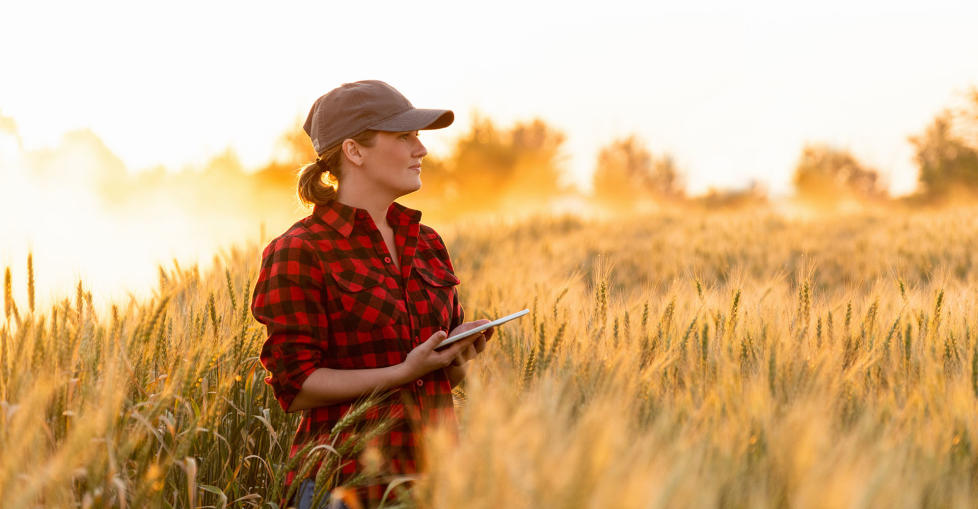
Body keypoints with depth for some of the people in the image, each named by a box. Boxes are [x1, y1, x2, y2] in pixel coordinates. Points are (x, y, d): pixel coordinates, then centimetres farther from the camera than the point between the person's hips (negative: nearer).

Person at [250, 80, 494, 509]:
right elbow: (295, 387, -10)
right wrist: (404, 372, -18)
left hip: (433, 473, 5)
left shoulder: (428, 245, 12)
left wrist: (459, 353, -3)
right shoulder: (301, 253, -7)